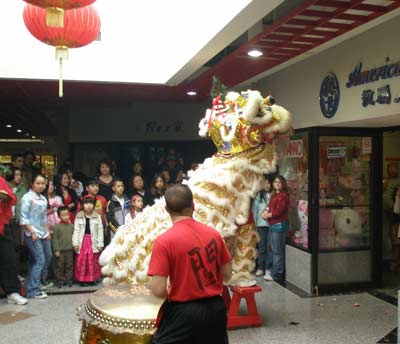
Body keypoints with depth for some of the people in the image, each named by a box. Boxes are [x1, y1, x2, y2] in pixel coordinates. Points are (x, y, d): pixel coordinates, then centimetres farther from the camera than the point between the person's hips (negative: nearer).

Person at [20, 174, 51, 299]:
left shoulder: (43, 198, 12)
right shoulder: (28, 197, -10)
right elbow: (23, 218, -13)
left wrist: (47, 231, 12)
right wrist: (32, 232, -15)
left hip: (44, 234, 8)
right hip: (32, 234, -8)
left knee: (48, 257, 13)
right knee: (40, 260, -11)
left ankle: (41, 282, 30)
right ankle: (32, 290, -4)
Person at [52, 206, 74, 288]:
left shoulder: (71, 226, 5)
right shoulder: (57, 226, -6)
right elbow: (55, 239, -6)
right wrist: (56, 250, -9)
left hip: (70, 250, 3)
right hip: (60, 250, -3)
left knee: (69, 266, 8)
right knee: (60, 267, 5)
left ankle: (68, 280, 17)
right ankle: (60, 280, 15)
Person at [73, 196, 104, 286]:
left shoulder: (97, 216, 3)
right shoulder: (79, 217, 4)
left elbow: (100, 231, 2)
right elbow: (76, 230, 3)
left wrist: (100, 244, -2)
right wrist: (75, 243, -4)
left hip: (93, 242, 0)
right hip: (82, 241, 0)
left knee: (93, 261, 0)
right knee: (81, 261, -1)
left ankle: (93, 279, 11)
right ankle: (82, 280, 9)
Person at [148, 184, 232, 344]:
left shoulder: (163, 241, -17)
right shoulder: (213, 233, -2)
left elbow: (158, 290, -19)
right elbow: (227, 275, 6)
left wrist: (171, 294, 2)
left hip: (183, 312, -5)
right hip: (216, 308, 5)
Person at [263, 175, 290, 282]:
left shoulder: (283, 196, -11)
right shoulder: (273, 195, 16)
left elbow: (278, 211, -17)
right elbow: (269, 207, 17)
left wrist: (267, 215, -4)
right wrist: (266, 212, -4)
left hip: (279, 224, -9)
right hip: (272, 224, 9)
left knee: (277, 250, -4)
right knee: (274, 249, 14)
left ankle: (276, 274, 2)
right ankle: (275, 271, 23)